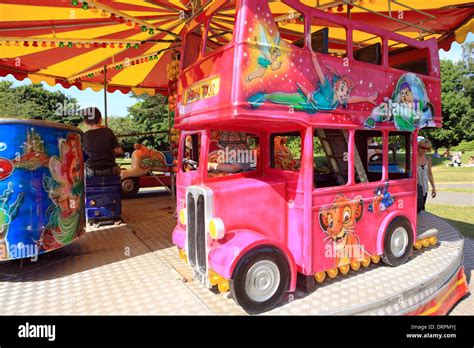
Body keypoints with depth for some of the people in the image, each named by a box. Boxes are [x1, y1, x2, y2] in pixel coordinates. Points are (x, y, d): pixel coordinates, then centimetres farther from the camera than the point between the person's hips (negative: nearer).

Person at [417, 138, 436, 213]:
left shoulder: (428, 158, 7)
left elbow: (429, 173, 15)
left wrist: (433, 187, 15)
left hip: (424, 187, 6)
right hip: (415, 186, -6)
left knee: (421, 208, 8)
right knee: (418, 208, -15)